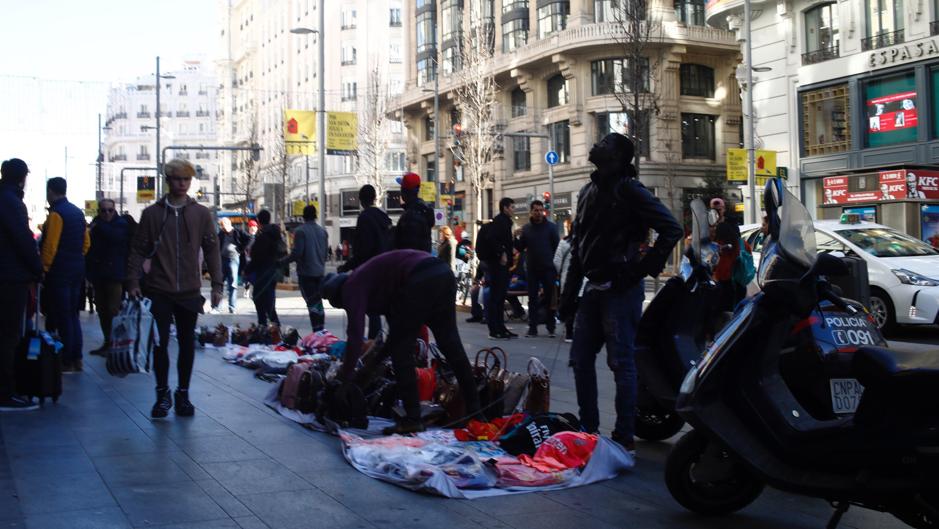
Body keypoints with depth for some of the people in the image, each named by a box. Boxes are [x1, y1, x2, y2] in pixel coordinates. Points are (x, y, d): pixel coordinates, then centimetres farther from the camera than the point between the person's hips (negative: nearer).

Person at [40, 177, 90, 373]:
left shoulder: (56, 214, -13)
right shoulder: (78, 212, 11)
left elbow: (50, 245, -18)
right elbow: (86, 242, 14)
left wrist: (43, 267, -11)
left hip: (59, 271, -8)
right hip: (77, 270, 8)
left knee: (61, 317, -3)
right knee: (73, 315, 14)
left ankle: (66, 362, 0)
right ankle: (77, 358, 15)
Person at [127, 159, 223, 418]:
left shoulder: (201, 214, 5)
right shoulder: (152, 213, 3)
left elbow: (212, 249, 6)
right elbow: (138, 250, 5)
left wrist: (217, 284, 1)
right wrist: (133, 282, -2)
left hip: (189, 290, 1)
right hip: (159, 290, -1)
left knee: (187, 343, 6)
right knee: (160, 343, -1)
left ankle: (183, 393, 19)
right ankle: (163, 393, 14)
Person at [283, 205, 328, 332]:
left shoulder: (300, 231, -11)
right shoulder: (322, 231, 9)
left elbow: (297, 253, -17)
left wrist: (283, 261, -5)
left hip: (306, 272, -6)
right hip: (320, 271, 6)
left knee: (311, 302, -5)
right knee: (318, 301, 14)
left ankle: (316, 331, -11)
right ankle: (321, 331, 16)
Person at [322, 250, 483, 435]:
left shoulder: (352, 286, 8)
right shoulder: (368, 278, 34)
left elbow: (355, 334, -4)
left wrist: (345, 374, 2)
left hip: (421, 280, -9)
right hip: (443, 273, 9)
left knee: (400, 348, 3)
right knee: (450, 344, 17)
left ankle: (412, 419, 2)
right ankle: (474, 409, 23)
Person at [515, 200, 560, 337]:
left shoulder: (551, 226, 0)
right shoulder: (526, 228, 8)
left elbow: (557, 246, -2)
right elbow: (521, 247, 8)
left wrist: (556, 265, -10)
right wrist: (515, 239, -12)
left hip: (548, 268, -3)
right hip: (531, 269, 3)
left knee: (550, 298, 3)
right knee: (532, 299, 5)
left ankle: (550, 327, 9)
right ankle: (532, 328, 8)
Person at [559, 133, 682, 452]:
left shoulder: (628, 189, -8)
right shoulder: (589, 192, 16)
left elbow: (671, 229, -15)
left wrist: (643, 268, -14)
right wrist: (569, 295, 16)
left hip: (620, 290, -8)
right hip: (594, 288, 8)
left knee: (621, 362, -4)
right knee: (581, 359, 11)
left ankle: (624, 437, 2)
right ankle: (588, 428, 22)